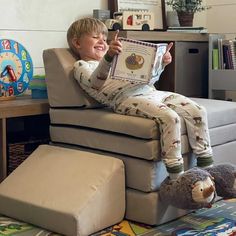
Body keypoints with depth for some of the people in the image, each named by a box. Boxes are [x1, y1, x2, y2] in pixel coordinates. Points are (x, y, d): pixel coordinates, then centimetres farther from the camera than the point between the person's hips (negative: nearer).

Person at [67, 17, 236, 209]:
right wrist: (108, 57, -29)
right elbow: (96, 83, -13)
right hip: (127, 99, -8)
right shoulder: (82, 66, 13)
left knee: (198, 111, -9)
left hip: (152, 92, 8)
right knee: (169, 117, -32)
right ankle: (177, 177, -27)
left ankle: (207, 169, -4)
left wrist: (161, 64, 20)